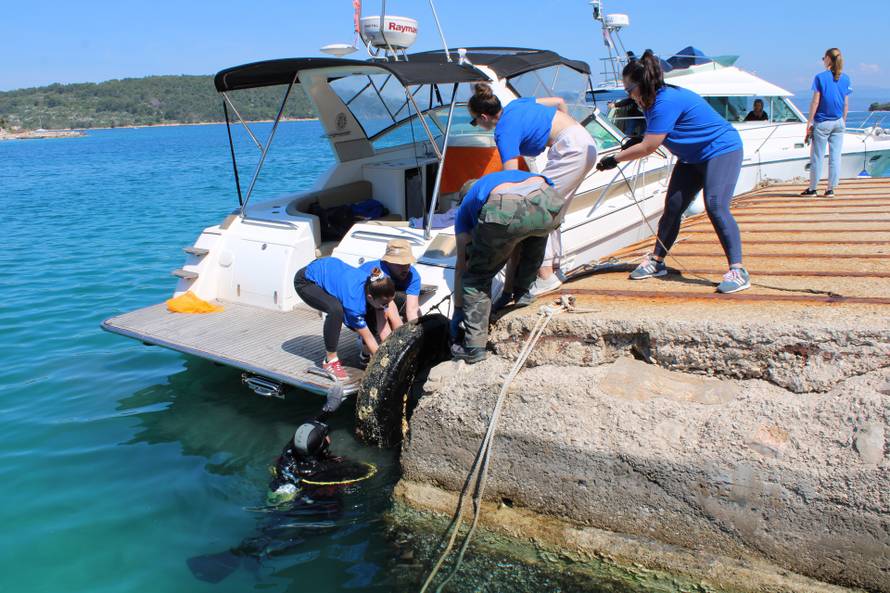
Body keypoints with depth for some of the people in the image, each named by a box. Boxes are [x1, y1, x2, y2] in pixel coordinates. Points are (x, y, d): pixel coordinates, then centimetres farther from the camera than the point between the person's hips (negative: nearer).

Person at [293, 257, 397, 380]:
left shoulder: (376, 283, -22)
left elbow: (394, 317, -16)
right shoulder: (355, 301, -38)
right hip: (306, 282, -7)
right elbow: (368, 338, -26)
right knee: (336, 309, -34)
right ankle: (330, 361, -20)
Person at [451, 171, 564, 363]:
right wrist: (508, 290, 63)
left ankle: (474, 346, 13)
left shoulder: (466, 206, 35)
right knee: (536, 232, 41)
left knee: (477, 276, 19)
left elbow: (461, 266, 34)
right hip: (548, 204, 3)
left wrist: (458, 309, 45)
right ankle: (523, 293, 42)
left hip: (504, 213, -3)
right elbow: (517, 246, 53)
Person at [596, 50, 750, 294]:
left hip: (722, 150, -10)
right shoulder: (654, 101, 2)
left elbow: (649, 147, -26)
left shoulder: (667, 101, -27)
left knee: (716, 207, -21)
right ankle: (656, 262, 17)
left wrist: (615, 159, -17)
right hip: (692, 157, 10)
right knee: (672, 207, 6)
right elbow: (654, 138, 14)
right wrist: (634, 143, -2)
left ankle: (738, 271, -19)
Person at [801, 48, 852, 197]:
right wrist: (843, 121, 17)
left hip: (822, 123, -4)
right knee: (835, 156, 5)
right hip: (838, 123, 4)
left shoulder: (820, 77, -8)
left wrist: (809, 122, -5)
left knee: (817, 156, 3)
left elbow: (815, 102, -10)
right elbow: (846, 104, 7)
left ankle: (812, 188, 9)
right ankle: (831, 189, 7)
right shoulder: (845, 79, 5)